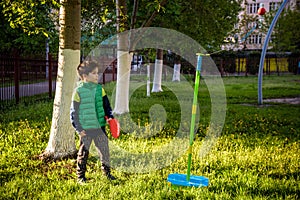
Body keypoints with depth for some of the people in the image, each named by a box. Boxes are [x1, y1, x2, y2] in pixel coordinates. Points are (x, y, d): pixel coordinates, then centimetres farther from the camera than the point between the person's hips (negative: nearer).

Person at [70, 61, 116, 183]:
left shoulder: (100, 89, 5)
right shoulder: (78, 91, -8)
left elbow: (106, 105, 14)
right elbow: (74, 112, -6)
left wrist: (110, 117, -1)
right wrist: (78, 128, -9)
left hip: (100, 127, 4)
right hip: (85, 129, -4)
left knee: (104, 150, 10)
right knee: (83, 152, 8)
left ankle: (107, 172, 26)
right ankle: (80, 176, 22)